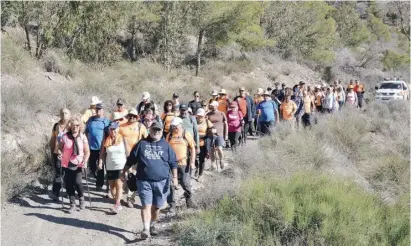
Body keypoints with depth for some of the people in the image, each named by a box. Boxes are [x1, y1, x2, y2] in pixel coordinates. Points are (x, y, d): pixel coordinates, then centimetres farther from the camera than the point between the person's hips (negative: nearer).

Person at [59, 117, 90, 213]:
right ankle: (72, 204, 19)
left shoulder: (82, 137, 1)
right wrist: (60, 154, -10)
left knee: (77, 182, -16)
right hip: (68, 164, 1)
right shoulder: (65, 136, 0)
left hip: (79, 164, -1)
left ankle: (81, 198, 12)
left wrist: (85, 160, -12)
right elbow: (59, 148, 10)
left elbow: (87, 151, 3)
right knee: (68, 184, 2)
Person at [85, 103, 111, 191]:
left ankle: (99, 184, 15)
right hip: (91, 147, 3)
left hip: (101, 148, -3)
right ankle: (98, 179, 36)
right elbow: (86, 132, 12)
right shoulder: (90, 120, 5)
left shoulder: (106, 121, -4)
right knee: (92, 166, 11)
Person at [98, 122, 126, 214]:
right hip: (110, 167, 3)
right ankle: (117, 203, 21)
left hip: (121, 166, -3)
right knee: (112, 185, 8)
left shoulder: (122, 139, -4)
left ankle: (117, 205, -7)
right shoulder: (106, 140, 1)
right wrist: (100, 162, -7)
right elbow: (102, 153, 4)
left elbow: (127, 152, -1)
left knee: (118, 185, -9)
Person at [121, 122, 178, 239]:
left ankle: (152, 226, 29)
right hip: (144, 181, -1)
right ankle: (146, 229, -11)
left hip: (161, 181, 2)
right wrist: (123, 172, 11)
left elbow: (173, 163, 7)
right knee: (146, 205, -9)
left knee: (157, 207, 10)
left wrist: (174, 177, -2)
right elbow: (131, 160, 10)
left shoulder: (166, 145, 7)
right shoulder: (142, 143, 5)